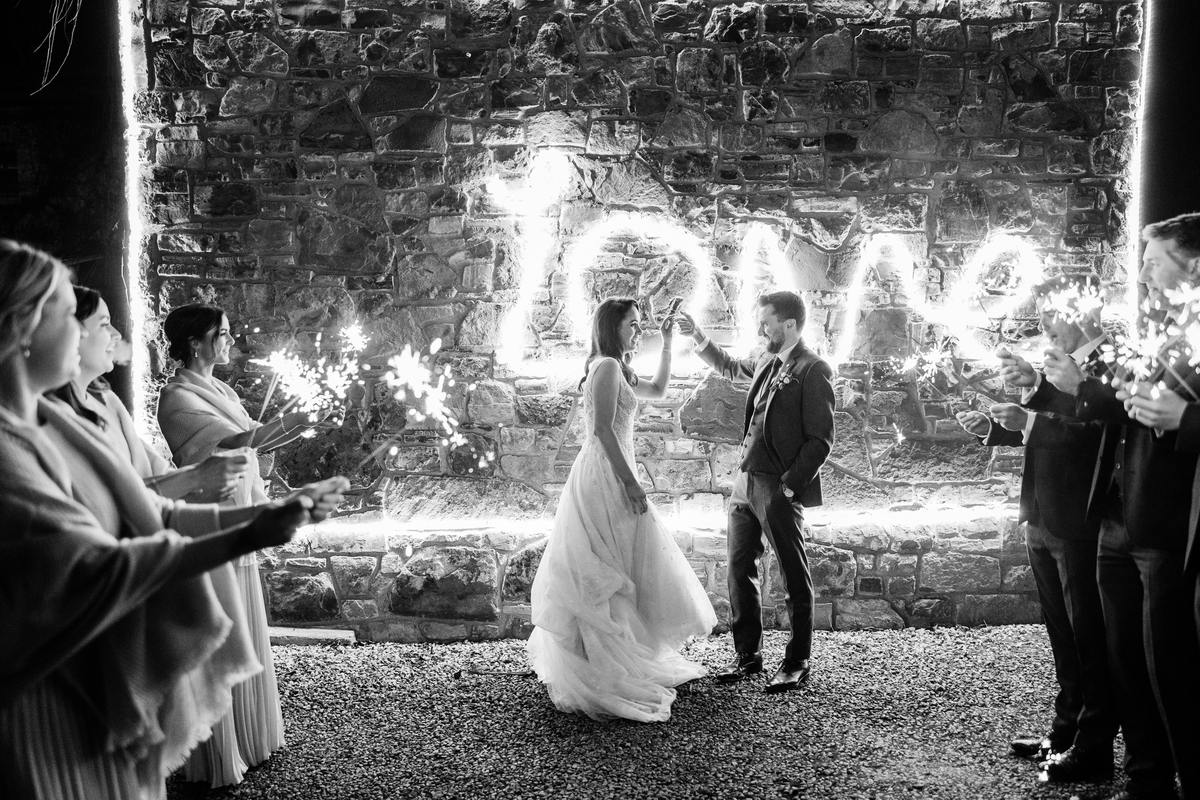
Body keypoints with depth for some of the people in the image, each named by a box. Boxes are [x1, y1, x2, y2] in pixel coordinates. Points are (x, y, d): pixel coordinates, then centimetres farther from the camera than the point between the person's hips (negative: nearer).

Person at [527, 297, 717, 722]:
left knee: (602, 575, 15)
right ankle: (607, 676, -1)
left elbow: (657, 389, 32)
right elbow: (603, 430, -19)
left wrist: (667, 344, 26)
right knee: (611, 574, -6)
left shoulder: (616, 370, 18)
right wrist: (630, 482, -20)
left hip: (606, 474, 10)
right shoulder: (607, 367, -12)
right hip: (606, 476, -10)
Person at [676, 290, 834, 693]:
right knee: (739, 570, 12)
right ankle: (747, 655, 25)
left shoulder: (813, 370, -11)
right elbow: (731, 368, 35)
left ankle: (797, 663, 16)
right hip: (745, 482, 8)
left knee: (795, 578, 4)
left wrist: (789, 486, -17)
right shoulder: (767, 362, 12)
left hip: (780, 490, -8)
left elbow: (821, 439, -14)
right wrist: (701, 339, 22)